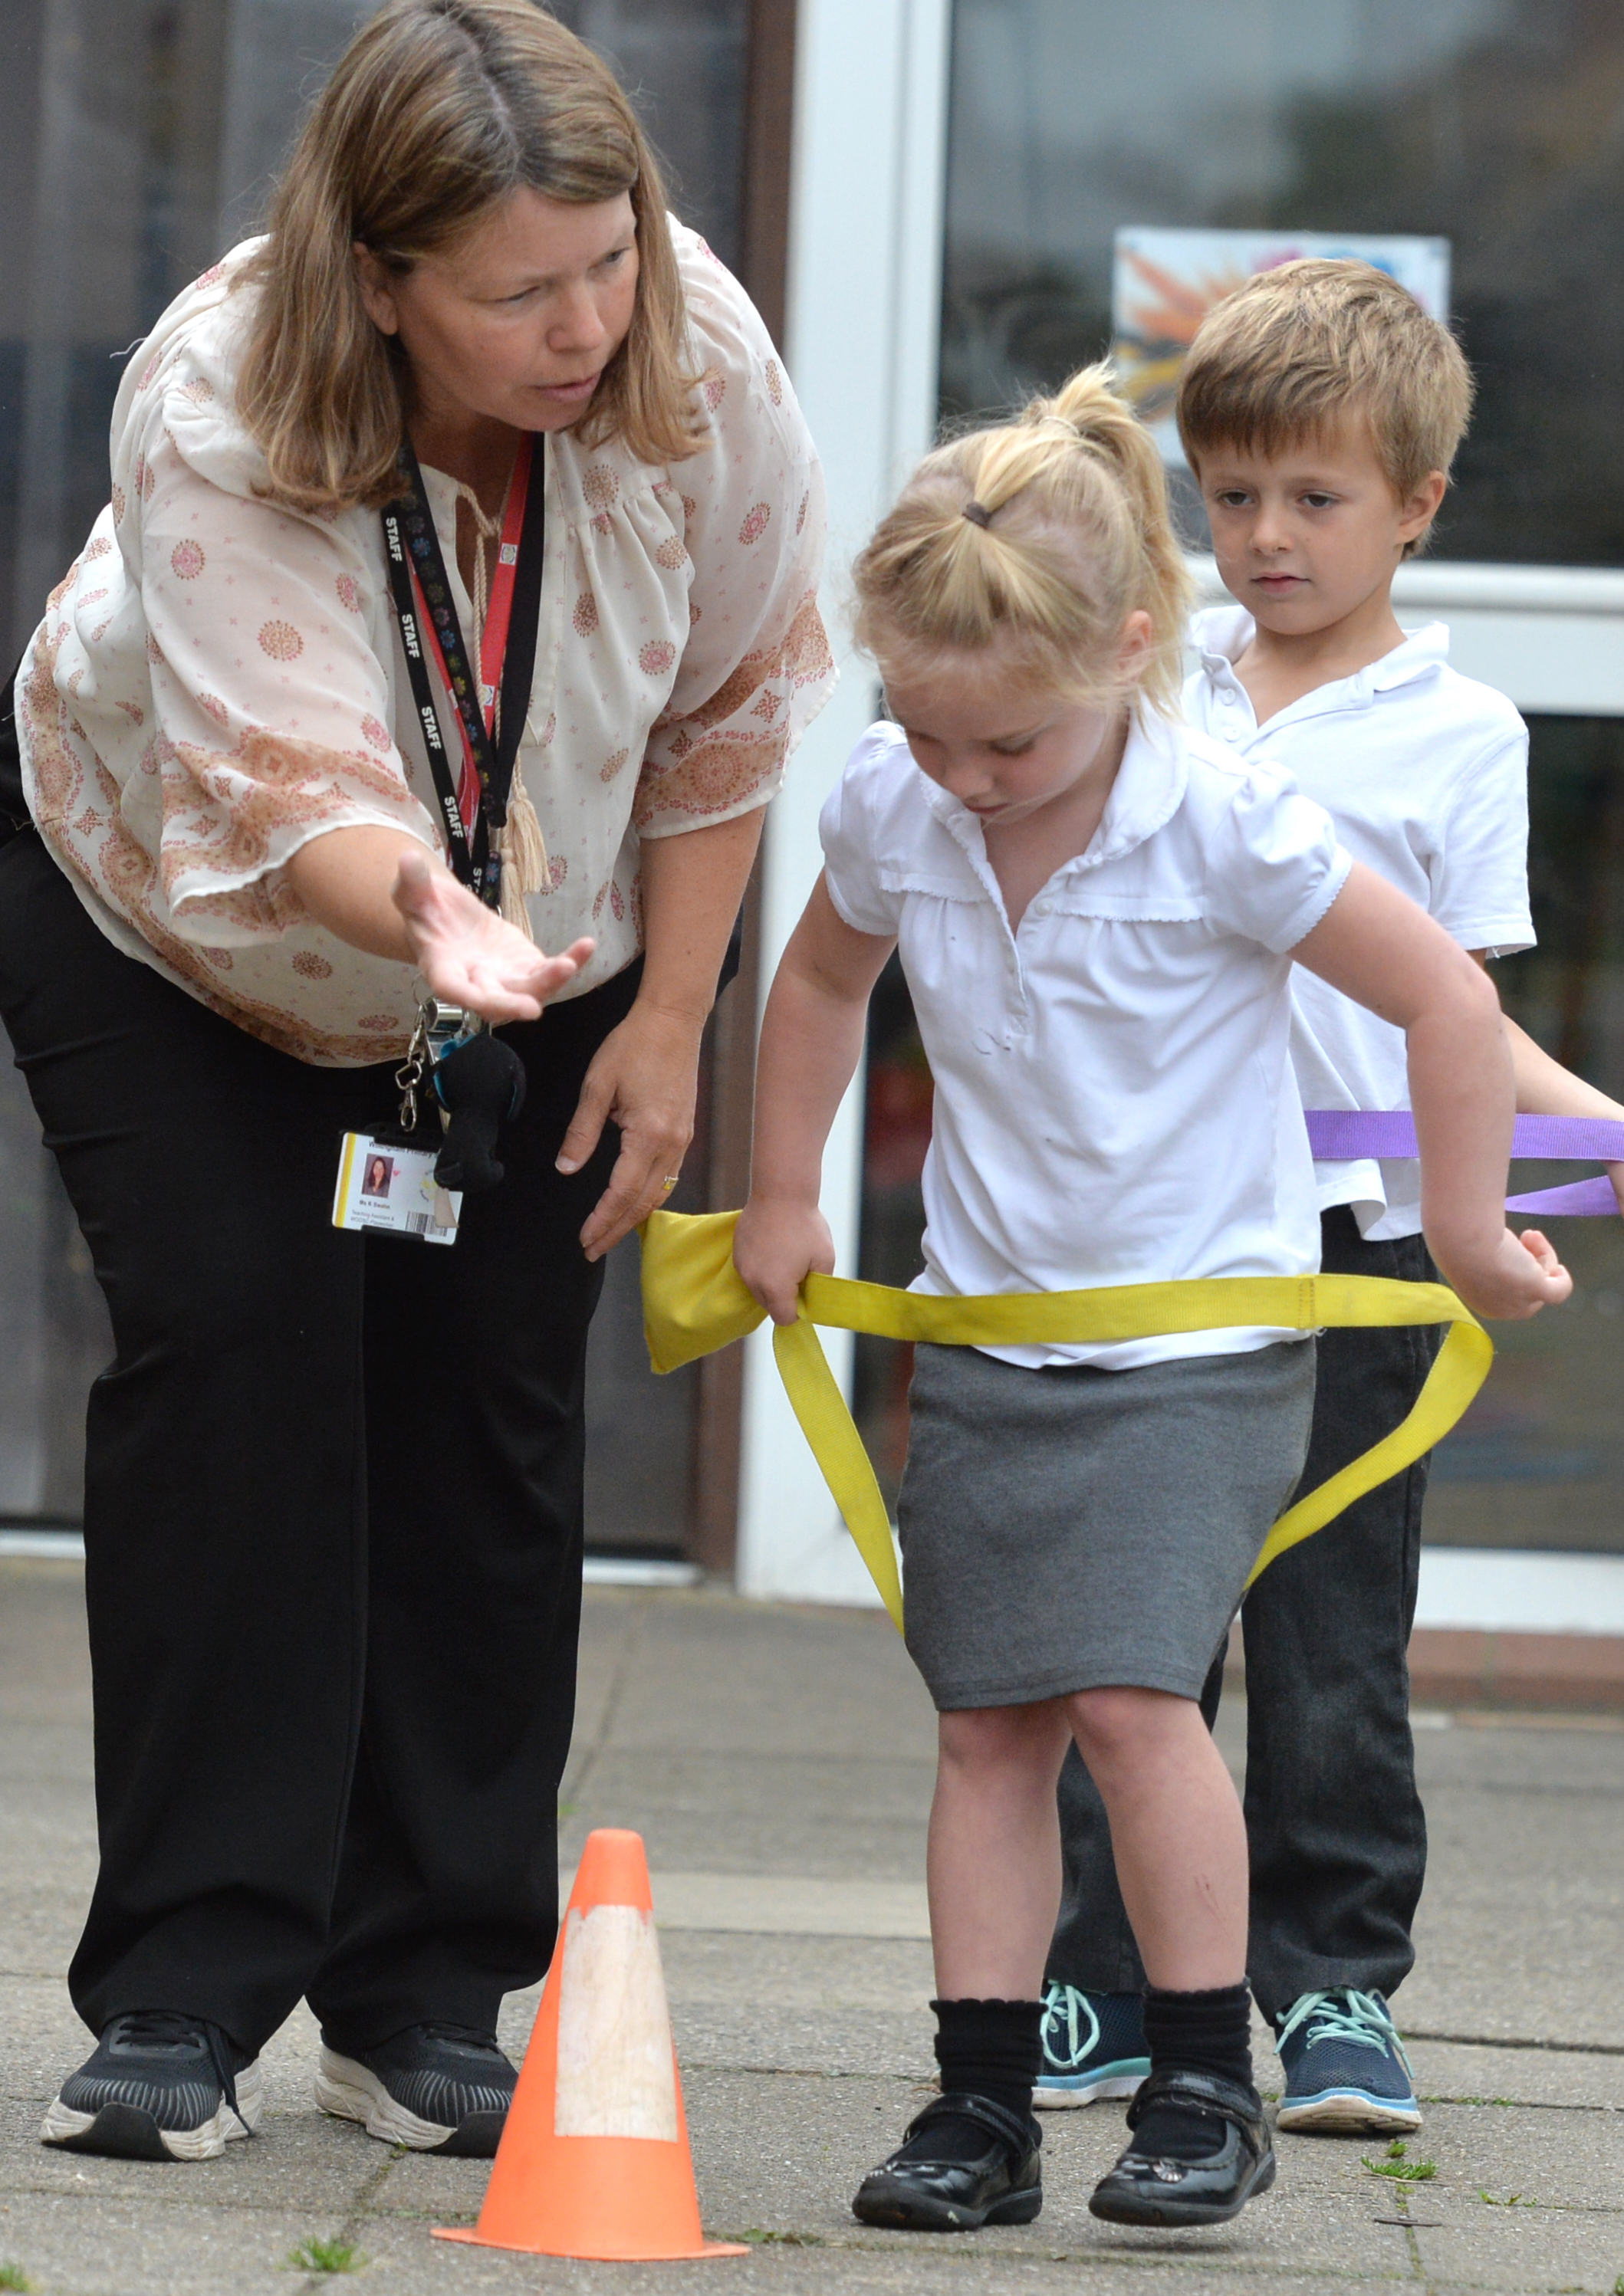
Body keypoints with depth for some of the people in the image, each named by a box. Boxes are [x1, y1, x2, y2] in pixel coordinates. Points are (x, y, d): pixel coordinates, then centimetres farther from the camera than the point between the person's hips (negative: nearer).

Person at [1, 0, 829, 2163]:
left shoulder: (699, 361, -27)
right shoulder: (212, 411, -36)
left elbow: (729, 708, -10)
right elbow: (280, 794, -43)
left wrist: (667, 1021, -8)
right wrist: (421, 904, -64)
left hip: (551, 944, 3)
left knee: (490, 1391, -5)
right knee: (232, 1335, -17)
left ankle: (426, 1991, 4)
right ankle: (181, 1990, -13)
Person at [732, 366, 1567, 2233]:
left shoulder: (1225, 827, -19)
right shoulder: (889, 813, -3)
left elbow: (1444, 996, -10)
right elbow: (823, 979, 19)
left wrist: (1466, 1234, -3)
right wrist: (781, 1200, 24)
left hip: (1200, 1340, -5)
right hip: (984, 1334, 5)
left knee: (1129, 1695, -17)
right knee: (987, 1723, 3)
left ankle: (1206, 2086, -5)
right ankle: (983, 2108, 8)